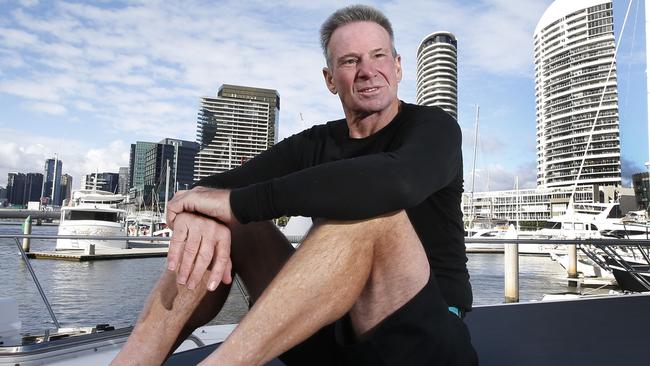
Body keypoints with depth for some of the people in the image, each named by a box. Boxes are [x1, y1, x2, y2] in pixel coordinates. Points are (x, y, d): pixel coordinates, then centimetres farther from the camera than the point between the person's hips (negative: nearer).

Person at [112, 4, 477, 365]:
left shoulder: (434, 127, -6)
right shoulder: (314, 144, 7)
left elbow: (397, 182, -33)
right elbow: (213, 188, -4)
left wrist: (239, 202, -30)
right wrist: (200, 214, -30)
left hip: (422, 336, -4)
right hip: (335, 331, 5)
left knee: (372, 208, -31)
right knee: (229, 225, -6)